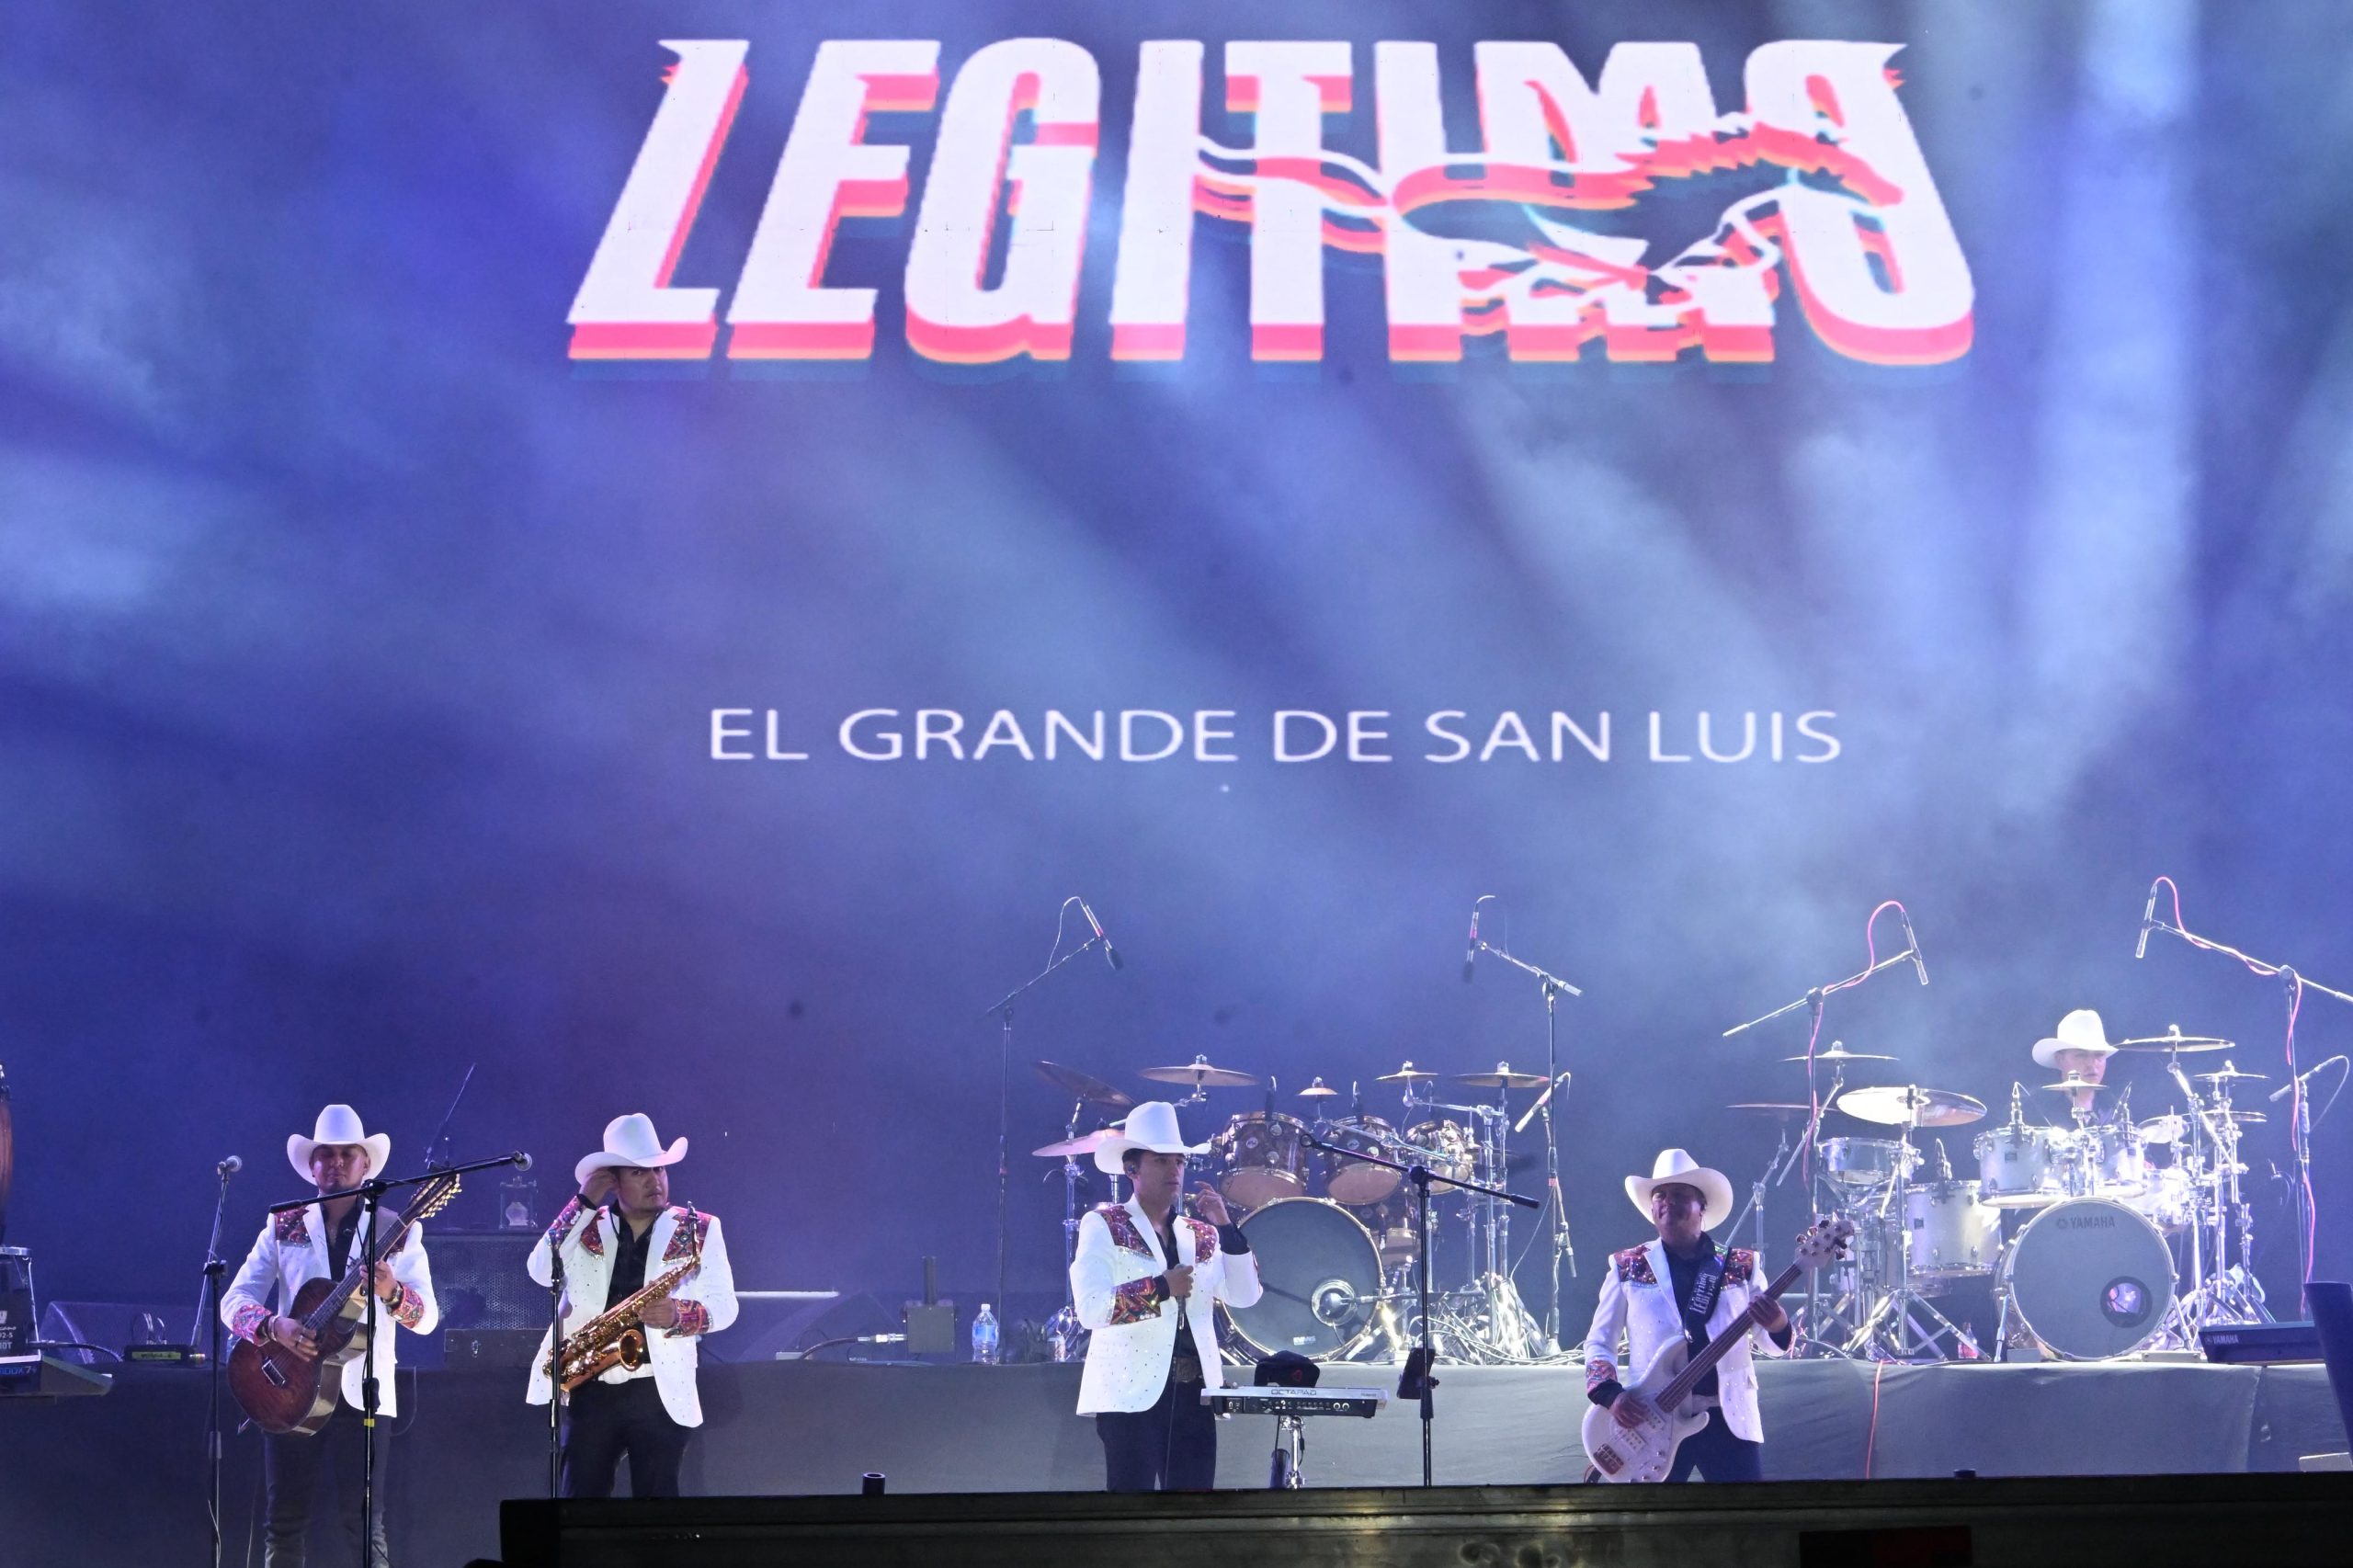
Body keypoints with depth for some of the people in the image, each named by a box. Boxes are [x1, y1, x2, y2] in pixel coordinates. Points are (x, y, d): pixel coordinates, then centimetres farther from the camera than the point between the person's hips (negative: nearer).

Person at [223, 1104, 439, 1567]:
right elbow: (234, 1301, 3)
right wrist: (273, 1326, -17)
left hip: (361, 1394, -2)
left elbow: (427, 1319, -2)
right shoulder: (283, 1226, 8)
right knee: (283, 1521, 3)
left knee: (362, 1522, -6)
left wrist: (392, 1293, -24)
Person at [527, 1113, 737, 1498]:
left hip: (660, 1392, -1)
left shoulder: (699, 1231, 5)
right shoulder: (586, 1227, 9)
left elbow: (724, 1306, 1)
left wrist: (678, 1314, -20)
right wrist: (585, 1203, -9)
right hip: (589, 1390, 1)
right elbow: (541, 1271, -8)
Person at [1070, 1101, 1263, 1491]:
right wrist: (1160, 1288, -17)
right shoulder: (1103, 1226, 0)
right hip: (1132, 1392, -5)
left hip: (1193, 1392, 5)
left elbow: (1245, 1296, 4)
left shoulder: (1200, 1234, 16)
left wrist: (1226, 1227, -2)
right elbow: (1090, 1308, -13)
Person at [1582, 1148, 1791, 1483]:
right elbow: (1598, 1343, 10)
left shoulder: (1741, 1266, 9)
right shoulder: (1627, 1268, 8)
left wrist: (1777, 1324, -18)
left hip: (1729, 1418, 0)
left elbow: (1770, 1343, 7)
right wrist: (1611, 1394, -9)